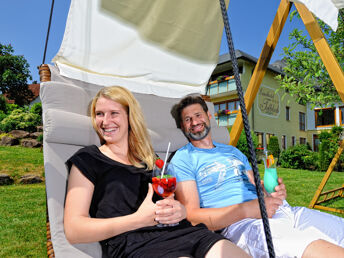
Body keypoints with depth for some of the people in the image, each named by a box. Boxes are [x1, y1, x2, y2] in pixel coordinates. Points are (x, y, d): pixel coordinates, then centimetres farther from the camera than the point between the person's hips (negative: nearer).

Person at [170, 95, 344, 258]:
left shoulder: (232, 151, 25)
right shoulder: (183, 159, 4)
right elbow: (191, 216, -6)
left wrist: (275, 192, 0)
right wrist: (247, 209, -16)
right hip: (238, 223, -7)